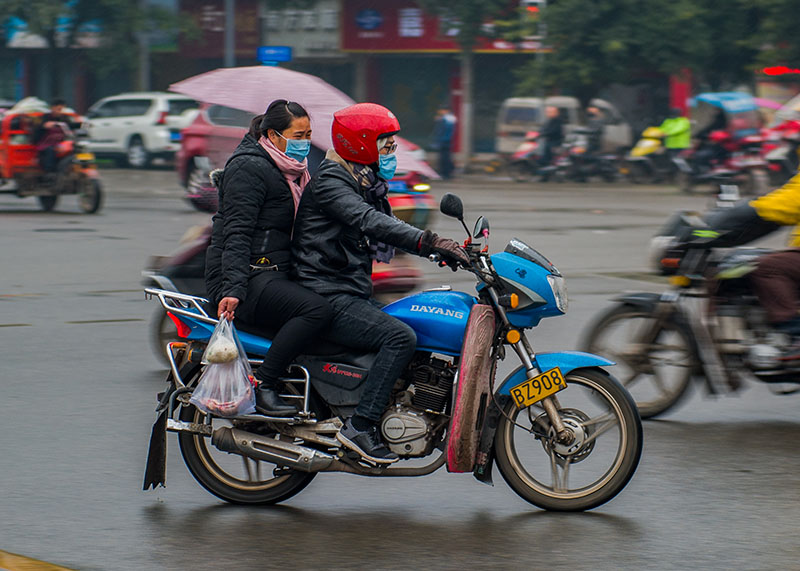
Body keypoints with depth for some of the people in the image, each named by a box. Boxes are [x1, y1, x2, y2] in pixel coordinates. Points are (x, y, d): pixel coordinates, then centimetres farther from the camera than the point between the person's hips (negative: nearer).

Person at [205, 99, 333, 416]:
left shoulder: (292, 170, 19)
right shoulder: (249, 168, -10)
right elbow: (237, 233, -19)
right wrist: (233, 289, -29)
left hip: (275, 274, 10)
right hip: (249, 275, -10)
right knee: (317, 310, -30)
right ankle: (261, 385, -26)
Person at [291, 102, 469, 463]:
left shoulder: (365, 182, 18)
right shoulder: (329, 181, -13)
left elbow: (388, 230, 19)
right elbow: (367, 221, -29)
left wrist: (442, 249, 3)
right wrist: (426, 241, -40)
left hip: (355, 294, 10)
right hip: (327, 297, -10)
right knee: (401, 337, -26)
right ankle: (360, 426, -26)